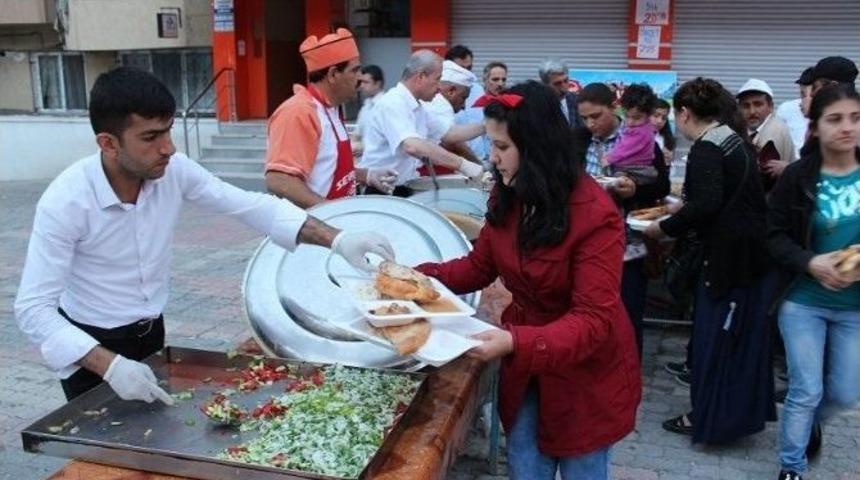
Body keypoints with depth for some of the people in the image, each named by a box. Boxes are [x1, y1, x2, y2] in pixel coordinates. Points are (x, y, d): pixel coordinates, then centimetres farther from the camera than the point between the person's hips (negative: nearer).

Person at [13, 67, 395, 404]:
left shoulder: (174, 171, -17)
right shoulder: (65, 202, -28)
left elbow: (251, 206, -15)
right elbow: (33, 309, -28)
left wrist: (337, 239, -27)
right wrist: (110, 366, -42)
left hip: (151, 332, 5)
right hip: (92, 343, -4)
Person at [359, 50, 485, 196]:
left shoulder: (417, 107, 11)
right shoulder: (393, 103, -19)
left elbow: (448, 134, 20)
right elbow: (413, 147, -34)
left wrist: (485, 126, 10)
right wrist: (462, 164, -34)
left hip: (403, 189, 9)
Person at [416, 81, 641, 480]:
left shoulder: (595, 215, -26)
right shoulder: (507, 199, -5)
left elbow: (594, 320, -28)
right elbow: (479, 266, 7)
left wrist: (515, 343, -42)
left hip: (586, 375, -5)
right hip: (525, 367, 6)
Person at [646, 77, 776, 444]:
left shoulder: (706, 149, -16)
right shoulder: (734, 141, 12)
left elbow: (706, 205, -27)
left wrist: (664, 228, -15)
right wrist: (683, 209, 22)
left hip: (728, 255, -9)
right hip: (751, 250, 9)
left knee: (715, 336, 2)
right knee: (744, 333, 17)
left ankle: (709, 417, 14)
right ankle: (743, 410, 30)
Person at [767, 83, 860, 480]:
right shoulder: (798, 177, -10)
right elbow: (775, 235, -7)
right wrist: (809, 262, -24)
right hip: (803, 302, -3)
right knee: (806, 391, 3)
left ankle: (811, 423, 48)